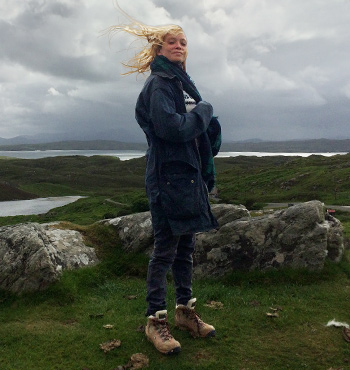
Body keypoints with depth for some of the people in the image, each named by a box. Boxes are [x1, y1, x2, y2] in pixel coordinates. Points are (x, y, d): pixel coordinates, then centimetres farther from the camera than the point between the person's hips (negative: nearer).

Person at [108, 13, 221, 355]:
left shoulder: (182, 82, 20)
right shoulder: (159, 84, -8)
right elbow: (171, 127, -23)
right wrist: (203, 112, -8)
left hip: (188, 176, 9)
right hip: (168, 177, -9)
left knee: (185, 247, 14)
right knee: (165, 250, -2)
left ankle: (185, 311, 27)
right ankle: (155, 320, 12)